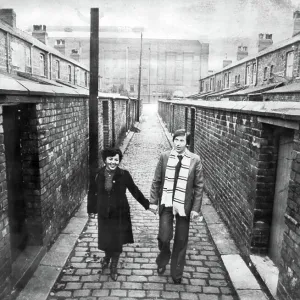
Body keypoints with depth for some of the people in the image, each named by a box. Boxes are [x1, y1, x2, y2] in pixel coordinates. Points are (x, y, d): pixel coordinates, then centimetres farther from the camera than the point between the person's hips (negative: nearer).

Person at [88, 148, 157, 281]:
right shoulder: (98, 175, -9)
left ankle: (114, 266, 38)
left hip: (120, 214, -1)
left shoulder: (124, 175, -13)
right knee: (105, 240, 14)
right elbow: (94, 194, 2)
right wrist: (89, 209, 8)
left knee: (117, 242, 11)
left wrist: (147, 205, -1)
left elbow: (135, 191, -4)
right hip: (104, 214, 1)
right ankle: (107, 257, 49)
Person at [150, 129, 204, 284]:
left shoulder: (195, 160, -6)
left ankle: (176, 273, 33)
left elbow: (199, 186, -3)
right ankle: (163, 260, 32)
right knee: (164, 237, -4)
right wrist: (153, 201, -1)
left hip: (184, 206, 0)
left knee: (181, 241, 11)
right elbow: (156, 181, 3)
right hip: (166, 203, 0)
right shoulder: (164, 156, -3)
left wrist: (196, 208, -6)